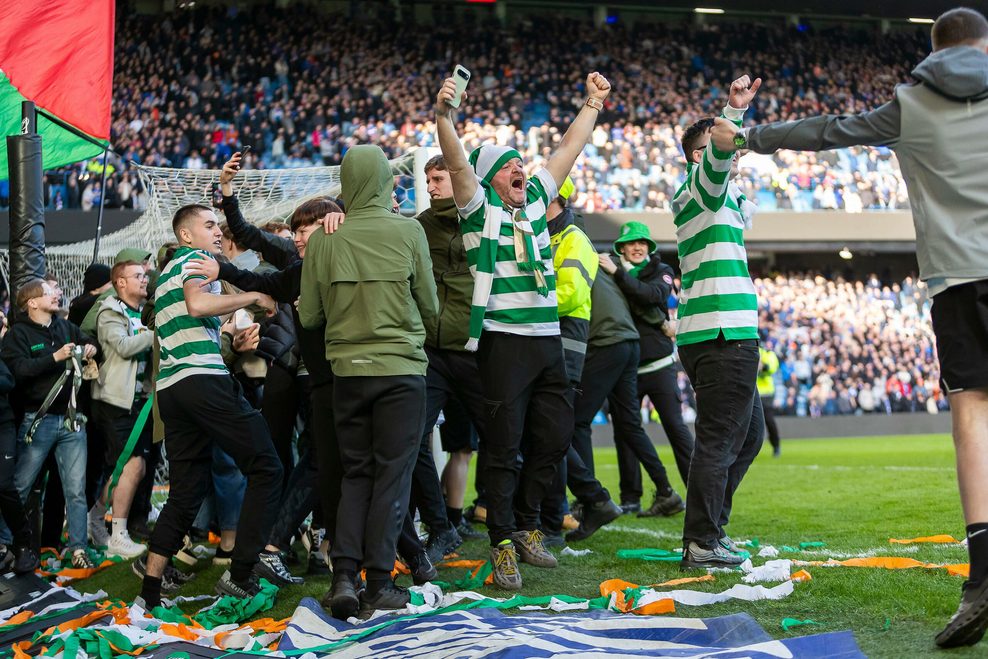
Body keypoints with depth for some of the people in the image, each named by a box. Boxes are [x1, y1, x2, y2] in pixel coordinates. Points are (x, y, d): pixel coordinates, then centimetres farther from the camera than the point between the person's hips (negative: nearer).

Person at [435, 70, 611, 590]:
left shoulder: (535, 198, 14)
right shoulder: (480, 207, -1)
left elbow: (569, 147, 20)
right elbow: (457, 164, -19)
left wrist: (593, 102, 20)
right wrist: (443, 117, -33)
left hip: (548, 339, 6)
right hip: (504, 340, -6)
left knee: (553, 438, 11)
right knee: (505, 445, -4)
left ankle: (525, 526, 25)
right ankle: (503, 544, 3)